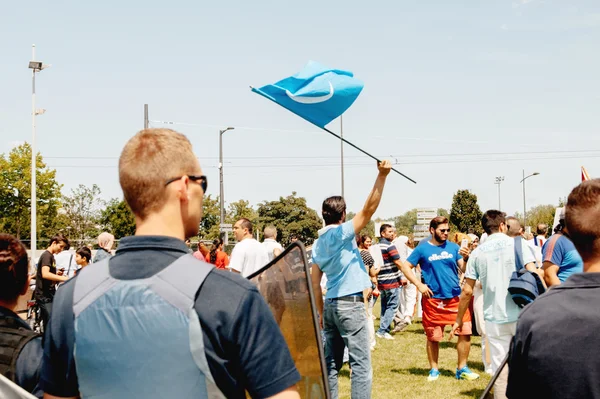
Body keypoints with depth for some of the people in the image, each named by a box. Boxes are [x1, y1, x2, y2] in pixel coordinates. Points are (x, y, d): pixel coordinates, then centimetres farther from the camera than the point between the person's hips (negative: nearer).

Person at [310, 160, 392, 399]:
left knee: (331, 362, 11)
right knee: (361, 364, -7)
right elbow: (368, 210, -19)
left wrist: (321, 312, 18)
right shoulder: (341, 233, -9)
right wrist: (382, 176, -24)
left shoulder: (318, 244, 12)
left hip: (330, 305, 8)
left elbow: (315, 283, 13)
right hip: (350, 304, -8)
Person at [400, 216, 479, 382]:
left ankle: (462, 369, 8)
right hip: (433, 299, -2)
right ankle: (434, 369, 23)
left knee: (465, 332, -6)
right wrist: (419, 285, -6)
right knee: (433, 337, 6)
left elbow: (465, 270, 3)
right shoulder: (423, 249, 0)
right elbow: (405, 267, 3)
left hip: (455, 298, 2)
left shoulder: (454, 247, 6)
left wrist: (466, 258, -17)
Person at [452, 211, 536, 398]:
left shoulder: (477, 253, 4)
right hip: (521, 315, -2)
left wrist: (459, 319, 14)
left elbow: (467, 291, 5)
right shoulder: (517, 244, -2)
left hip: (494, 319, 2)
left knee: (500, 369, 6)